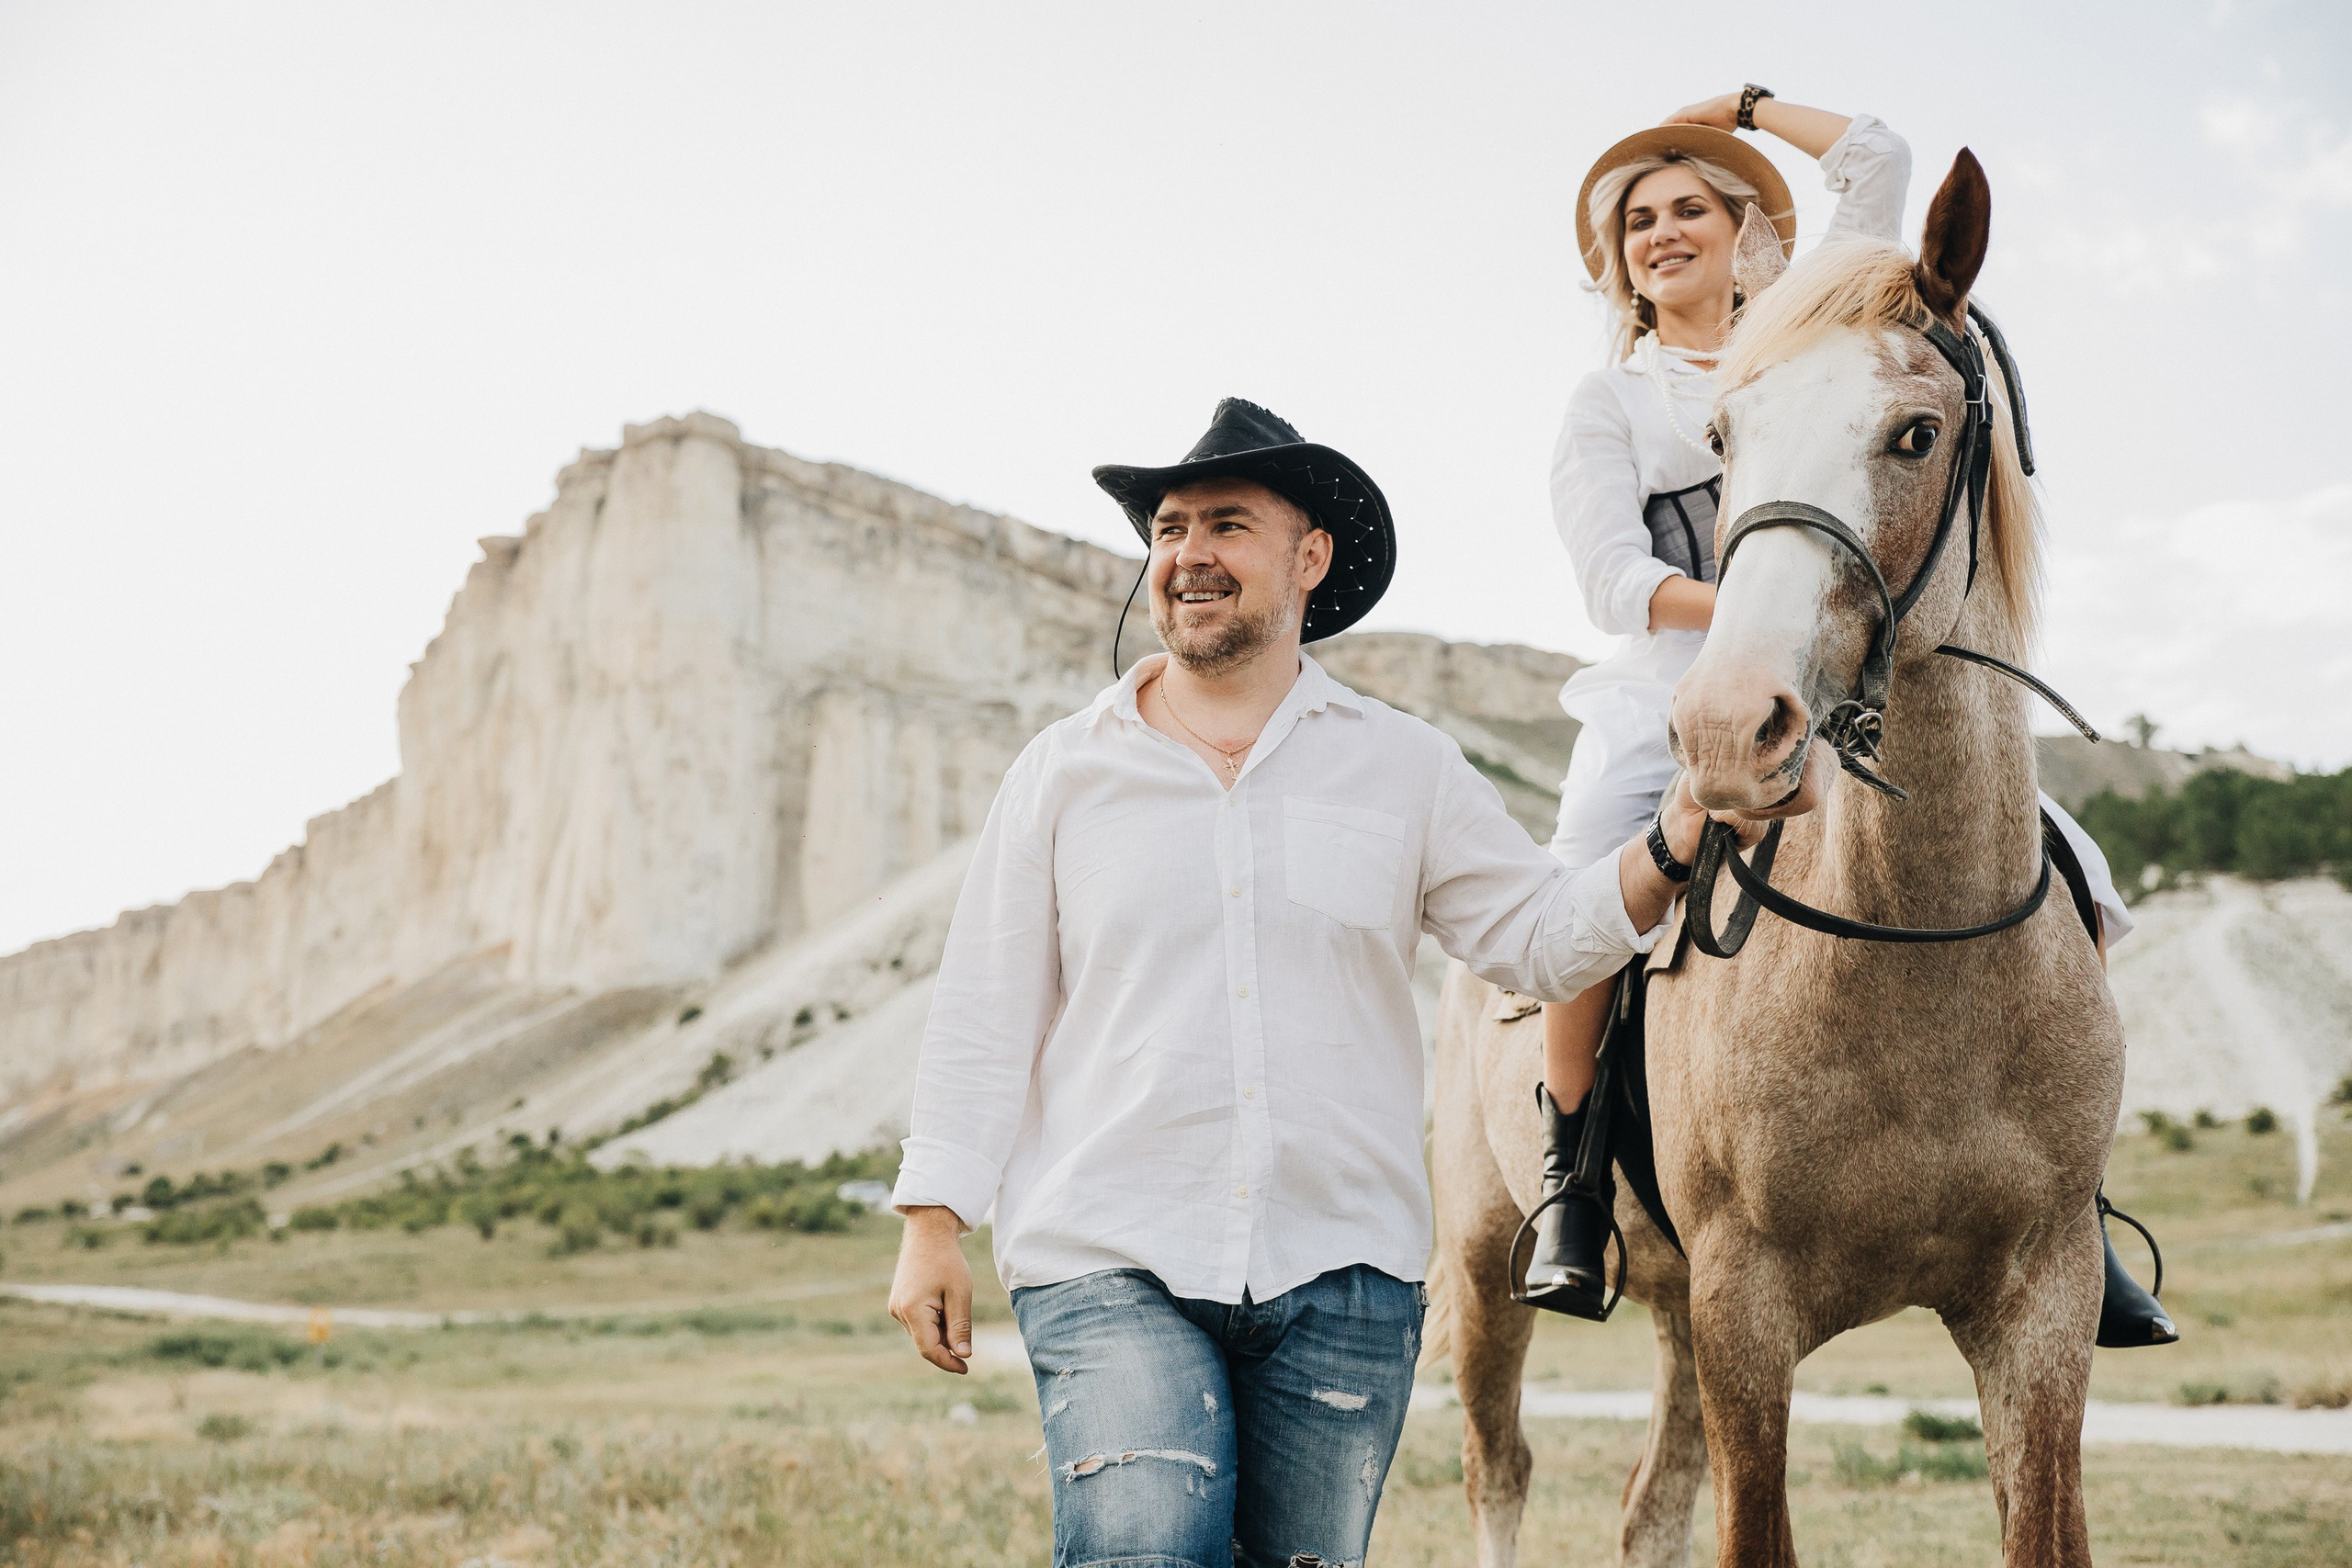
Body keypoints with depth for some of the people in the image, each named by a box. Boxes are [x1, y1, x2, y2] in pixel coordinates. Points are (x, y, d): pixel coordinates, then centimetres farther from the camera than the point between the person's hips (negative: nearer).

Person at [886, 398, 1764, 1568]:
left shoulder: (1406, 769, 7)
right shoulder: (1063, 774, 5)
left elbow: (1539, 940, 5)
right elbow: (982, 1019, 5)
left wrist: (1674, 850, -12)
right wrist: (933, 1224, 0)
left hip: (1342, 1270, 2)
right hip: (1112, 1265, -1)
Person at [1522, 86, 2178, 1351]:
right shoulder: (1608, 401, 13)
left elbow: (1876, 160, 15)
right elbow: (1613, 579, -2)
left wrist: (1743, 105, 25)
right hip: (1678, 693, -2)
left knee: (2068, 882, -14)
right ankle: (1570, 1177, -10)